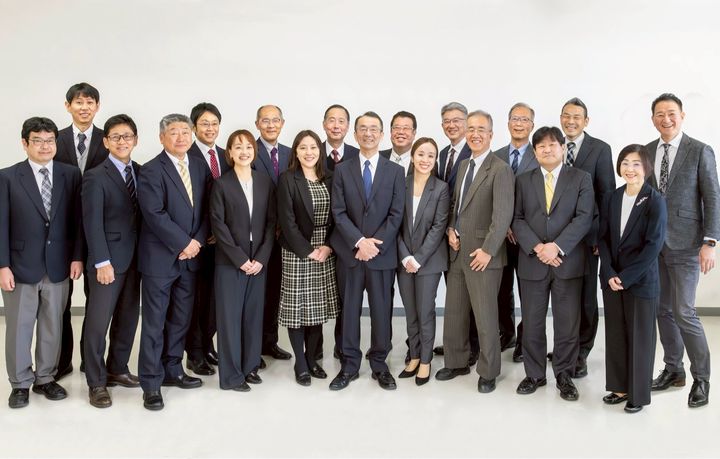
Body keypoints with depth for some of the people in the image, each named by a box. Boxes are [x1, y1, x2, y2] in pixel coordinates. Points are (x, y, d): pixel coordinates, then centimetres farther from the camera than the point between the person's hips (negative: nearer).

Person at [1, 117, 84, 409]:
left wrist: (77, 256, -1)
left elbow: (77, 219, 4)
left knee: (52, 327, 11)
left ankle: (45, 379, 26)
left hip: (59, 266, 2)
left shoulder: (71, 175, 3)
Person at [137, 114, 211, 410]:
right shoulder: (151, 171, -9)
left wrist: (197, 241, -6)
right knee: (154, 322, 1)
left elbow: (207, 209, 8)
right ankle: (151, 383, 10)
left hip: (190, 256, 6)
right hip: (160, 258, -5)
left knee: (181, 319, 13)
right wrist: (184, 243, -15)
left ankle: (172, 370, 27)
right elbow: (155, 214, -17)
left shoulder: (200, 168, 10)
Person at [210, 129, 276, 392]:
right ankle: (231, 375, 9)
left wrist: (261, 257, -6)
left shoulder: (265, 182, 7)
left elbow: (271, 222, 4)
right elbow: (218, 225, -7)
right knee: (230, 315, 1)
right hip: (229, 262, -3)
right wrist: (240, 258, -13)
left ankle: (250, 366, 21)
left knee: (254, 314, 8)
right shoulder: (221, 184, -2)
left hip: (258, 261, 3)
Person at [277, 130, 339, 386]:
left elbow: (336, 217, 6)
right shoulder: (288, 180, -5)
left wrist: (328, 246, -8)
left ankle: (312, 359, 22)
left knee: (318, 307, 9)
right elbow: (287, 221, -11)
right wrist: (308, 251, -13)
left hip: (325, 252, 4)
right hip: (297, 253, -4)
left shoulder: (329, 180, 8)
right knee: (297, 307, 0)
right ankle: (300, 364, 12)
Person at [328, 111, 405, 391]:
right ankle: (349, 365, 18)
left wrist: (375, 244, -13)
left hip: (382, 253, 0)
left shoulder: (395, 171, 5)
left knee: (381, 310, 7)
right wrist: (360, 241, -15)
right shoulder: (342, 170, 5)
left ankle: (379, 364, 21)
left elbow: (396, 214, -2)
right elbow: (339, 212, -2)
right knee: (350, 309, 7)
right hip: (350, 252, 0)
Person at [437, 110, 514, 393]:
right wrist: (451, 228, 4)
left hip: (482, 255, -7)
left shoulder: (500, 169, -11)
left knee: (485, 317, 2)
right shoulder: (463, 166, 14)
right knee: (454, 313, 14)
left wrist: (487, 250, -19)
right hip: (457, 252, 7)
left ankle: (488, 373, 18)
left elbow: (503, 214, -17)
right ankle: (457, 362, 30)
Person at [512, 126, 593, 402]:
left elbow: (584, 218, -6)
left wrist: (556, 246, -16)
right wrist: (537, 247, -12)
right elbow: (517, 219, 3)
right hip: (532, 262, 2)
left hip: (568, 262, -1)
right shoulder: (523, 181, 10)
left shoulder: (581, 179, 4)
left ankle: (564, 375, 19)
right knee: (531, 323, 6)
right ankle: (534, 374, 20)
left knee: (567, 323, 4)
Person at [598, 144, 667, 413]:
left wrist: (626, 277, -16)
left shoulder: (655, 202, -10)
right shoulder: (612, 199, 5)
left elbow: (654, 245, -15)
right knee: (615, 334, 11)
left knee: (640, 337, 6)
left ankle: (638, 394, 19)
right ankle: (619, 387, 25)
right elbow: (603, 238, 4)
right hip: (611, 278, 5)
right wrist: (610, 274, -9)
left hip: (641, 280, -4)